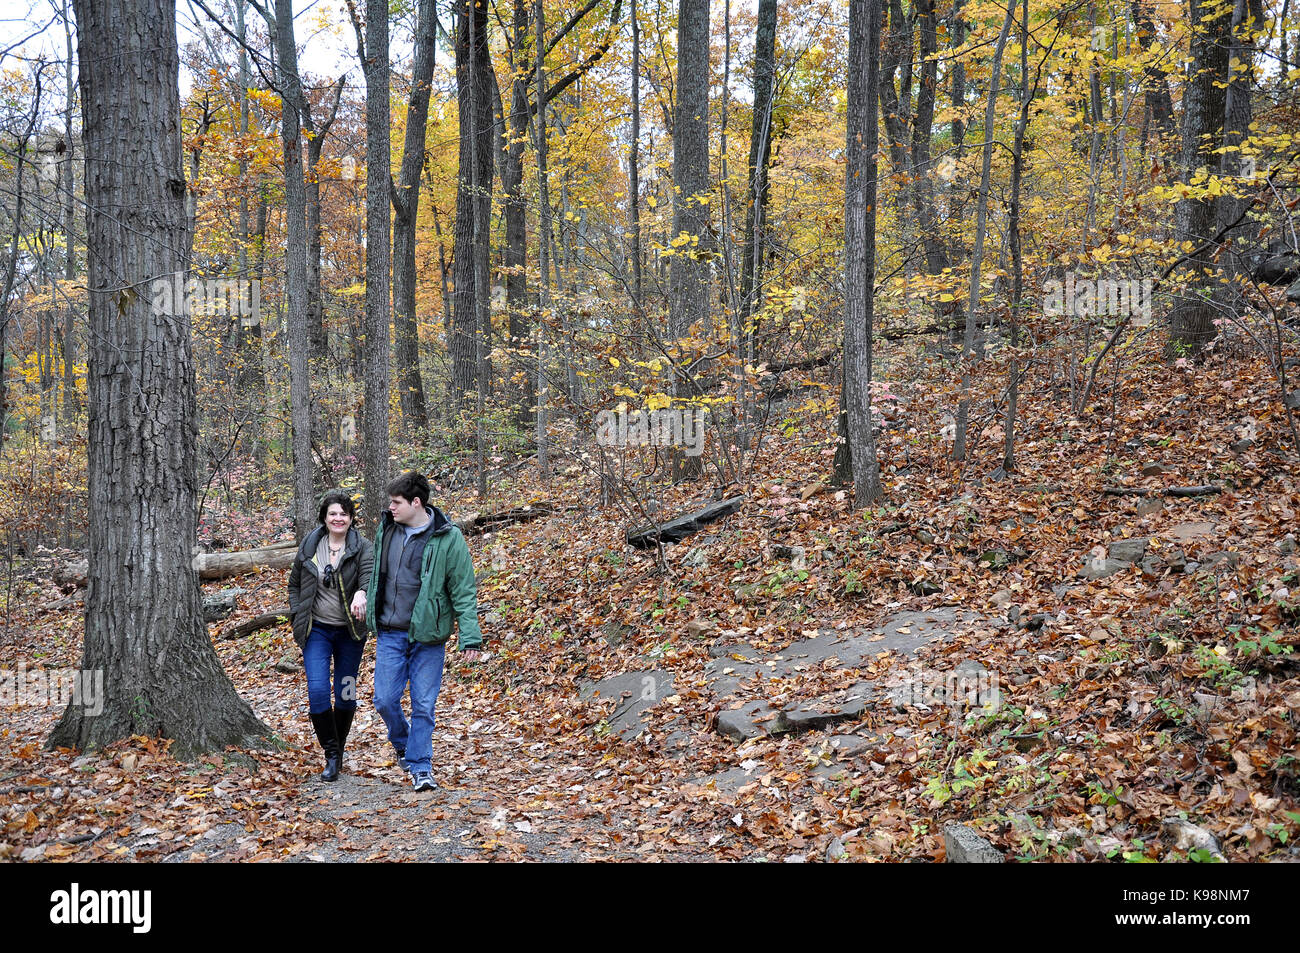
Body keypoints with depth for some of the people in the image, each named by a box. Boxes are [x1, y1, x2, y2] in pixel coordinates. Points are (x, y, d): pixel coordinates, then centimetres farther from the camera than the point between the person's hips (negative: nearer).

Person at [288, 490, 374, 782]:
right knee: (317, 691, -13)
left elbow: (370, 574, -25)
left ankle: (339, 748, 31)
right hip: (317, 630, 1)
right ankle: (331, 754, 1)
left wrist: (361, 593, -47)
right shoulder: (309, 546, 3)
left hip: (350, 632, -1)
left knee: (346, 694, 8)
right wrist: (297, 615, 4)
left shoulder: (362, 547, -6)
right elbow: (294, 584, 15)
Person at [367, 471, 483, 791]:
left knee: (424, 704, 1)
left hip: (428, 635, -4)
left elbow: (463, 591, -8)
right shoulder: (386, 529, 3)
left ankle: (421, 767, 14)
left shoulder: (448, 538, -10)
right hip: (390, 633, 4)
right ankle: (402, 743, 31)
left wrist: (470, 637, -13)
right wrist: (370, 615, 19)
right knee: (385, 699, 3)